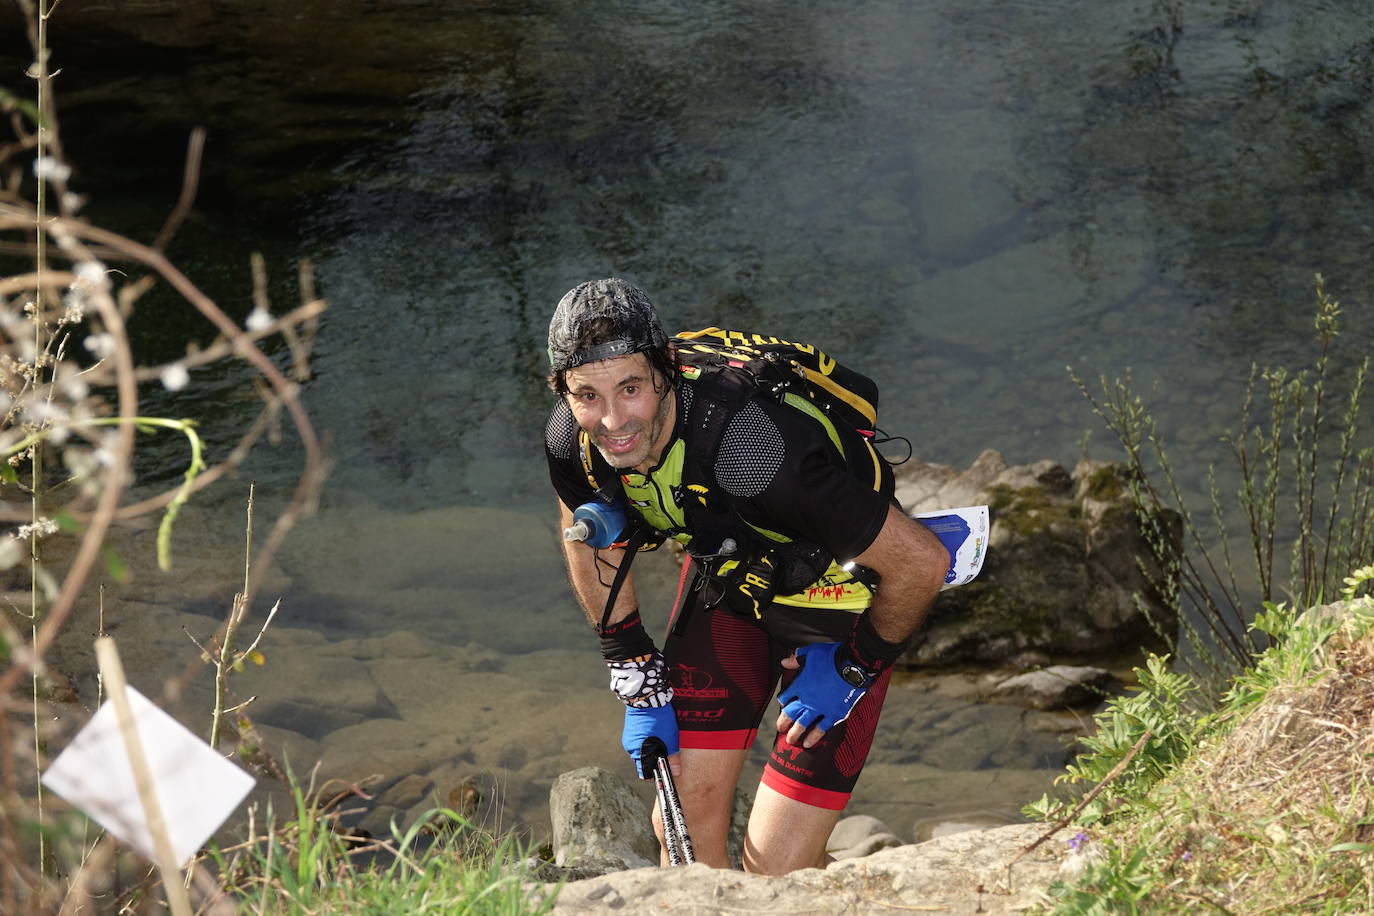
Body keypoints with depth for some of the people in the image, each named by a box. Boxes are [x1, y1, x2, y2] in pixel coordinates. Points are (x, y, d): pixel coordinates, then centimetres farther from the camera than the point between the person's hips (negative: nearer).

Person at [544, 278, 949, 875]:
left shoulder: (752, 448, -41)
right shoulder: (572, 440, -22)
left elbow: (921, 562, -30)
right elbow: (588, 538, 4)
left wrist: (855, 669, -15)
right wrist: (638, 680, 3)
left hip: (838, 601, -5)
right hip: (728, 577, 5)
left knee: (776, 869, -9)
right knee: (685, 825, -1)